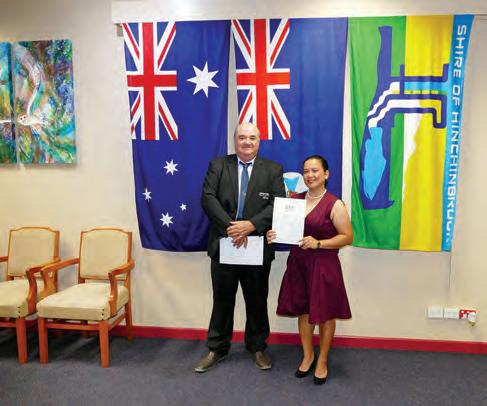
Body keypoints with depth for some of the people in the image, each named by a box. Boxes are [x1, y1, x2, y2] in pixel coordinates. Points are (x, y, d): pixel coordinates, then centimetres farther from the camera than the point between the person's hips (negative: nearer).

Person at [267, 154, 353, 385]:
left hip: (323, 265, -5)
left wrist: (319, 243, -21)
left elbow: (347, 236, -11)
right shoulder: (296, 199, 6)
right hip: (298, 262, 5)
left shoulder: (334, 204, -11)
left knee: (324, 313, 9)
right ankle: (308, 355, 35)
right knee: (303, 310, 15)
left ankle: (322, 360, 29)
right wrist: (274, 235, -7)